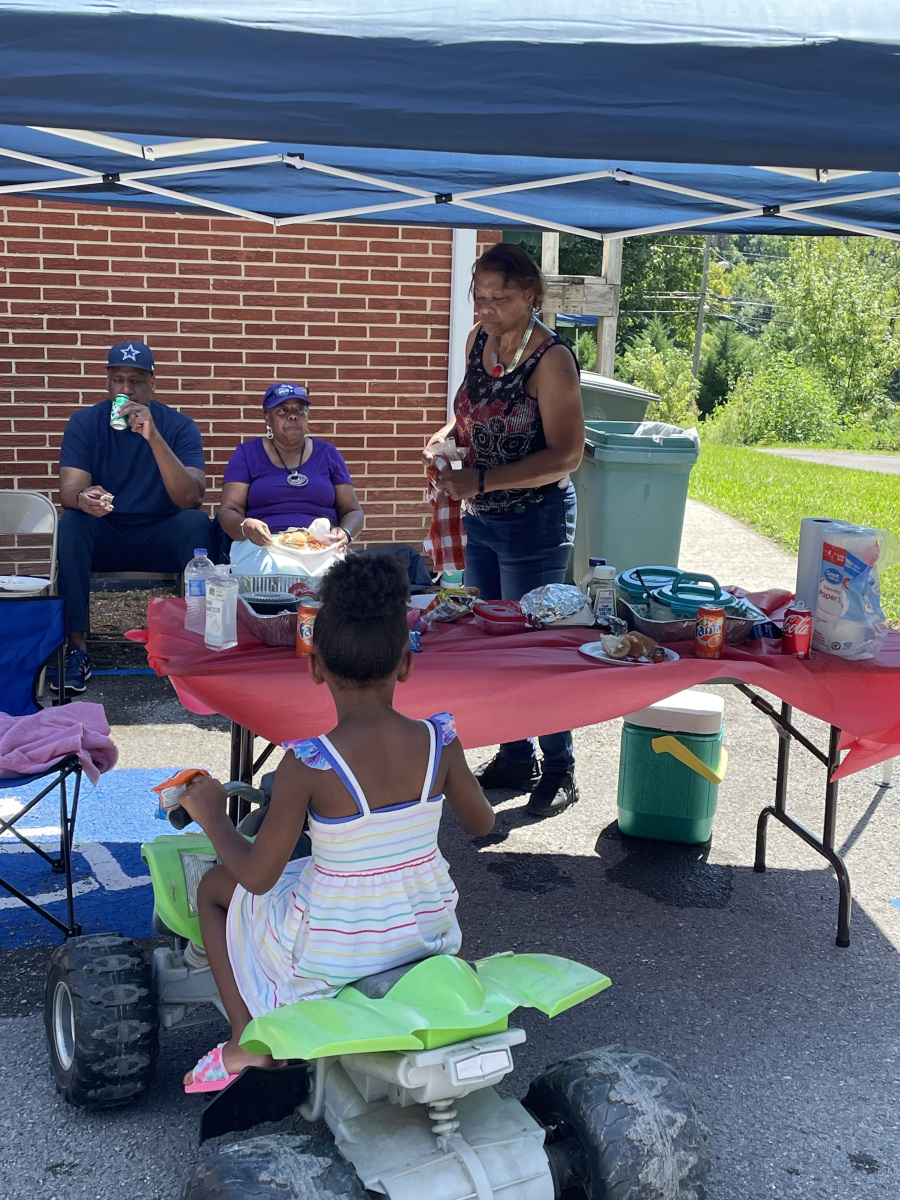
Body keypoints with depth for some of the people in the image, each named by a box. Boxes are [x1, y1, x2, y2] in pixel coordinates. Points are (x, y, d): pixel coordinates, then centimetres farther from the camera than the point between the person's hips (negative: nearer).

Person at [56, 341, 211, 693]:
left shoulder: (179, 425, -6)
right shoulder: (84, 423, -1)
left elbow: (191, 498, -20)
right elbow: (69, 488, -13)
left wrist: (154, 437, -31)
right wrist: (81, 498, -40)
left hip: (160, 541, -1)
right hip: (104, 539, 1)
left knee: (197, 523, -29)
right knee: (71, 522, -29)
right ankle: (76, 647, -27)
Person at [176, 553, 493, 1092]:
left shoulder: (308, 765, -26)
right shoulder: (440, 741, -14)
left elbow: (258, 875, -17)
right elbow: (482, 823, 3)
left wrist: (210, 814, -1)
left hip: (333, 954, -4)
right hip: (427, 933, 4)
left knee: (214, 886, 21)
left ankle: (247, 1039, 18)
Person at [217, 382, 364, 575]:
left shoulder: (327, 454, 17)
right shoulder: (247, 454, 12)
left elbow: (353, 512, 15)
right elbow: (228, 512, 3)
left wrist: (345, 534, -10)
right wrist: (246, 527, -23)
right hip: (262, 545, -2)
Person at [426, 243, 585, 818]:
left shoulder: (551, 359, -19)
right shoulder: (479, 340, 3)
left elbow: (565, 455, -22)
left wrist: (482, 481, -27)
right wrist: (449, 435, -3)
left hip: (535, 522, -8)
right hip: (481, 519, 8)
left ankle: (560, 770, 19)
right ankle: (516, 757, 30)